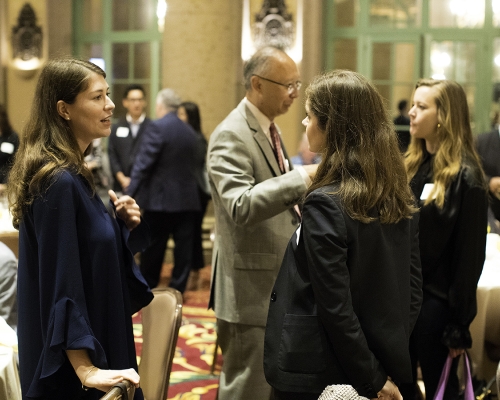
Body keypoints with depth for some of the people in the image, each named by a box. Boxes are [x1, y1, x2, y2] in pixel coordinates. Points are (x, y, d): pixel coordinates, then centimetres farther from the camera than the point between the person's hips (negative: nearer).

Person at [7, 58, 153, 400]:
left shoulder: (74, 173, 6)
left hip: (97, 334, 9)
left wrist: (125, 223, -5)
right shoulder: (59, 181, -22)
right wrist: (86, 369, -28)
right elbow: (60, 284, -25)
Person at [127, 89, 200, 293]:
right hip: (187, 199, 6)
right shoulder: (189, 131, 10)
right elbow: (192, 164, 13)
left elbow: (143, 164, -14)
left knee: (152, 249, 5)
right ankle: (177, 289, 12)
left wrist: (130, 193, -12)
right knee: (183, 247, 7)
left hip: (160, 199, -5)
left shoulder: (157, 127, -10)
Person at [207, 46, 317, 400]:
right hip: (251, 286, -9)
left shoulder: (269, 129, 13)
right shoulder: (231, 136, -18)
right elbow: (241, 207, -32)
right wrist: (302, 177, -34)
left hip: (277, 283, 10)